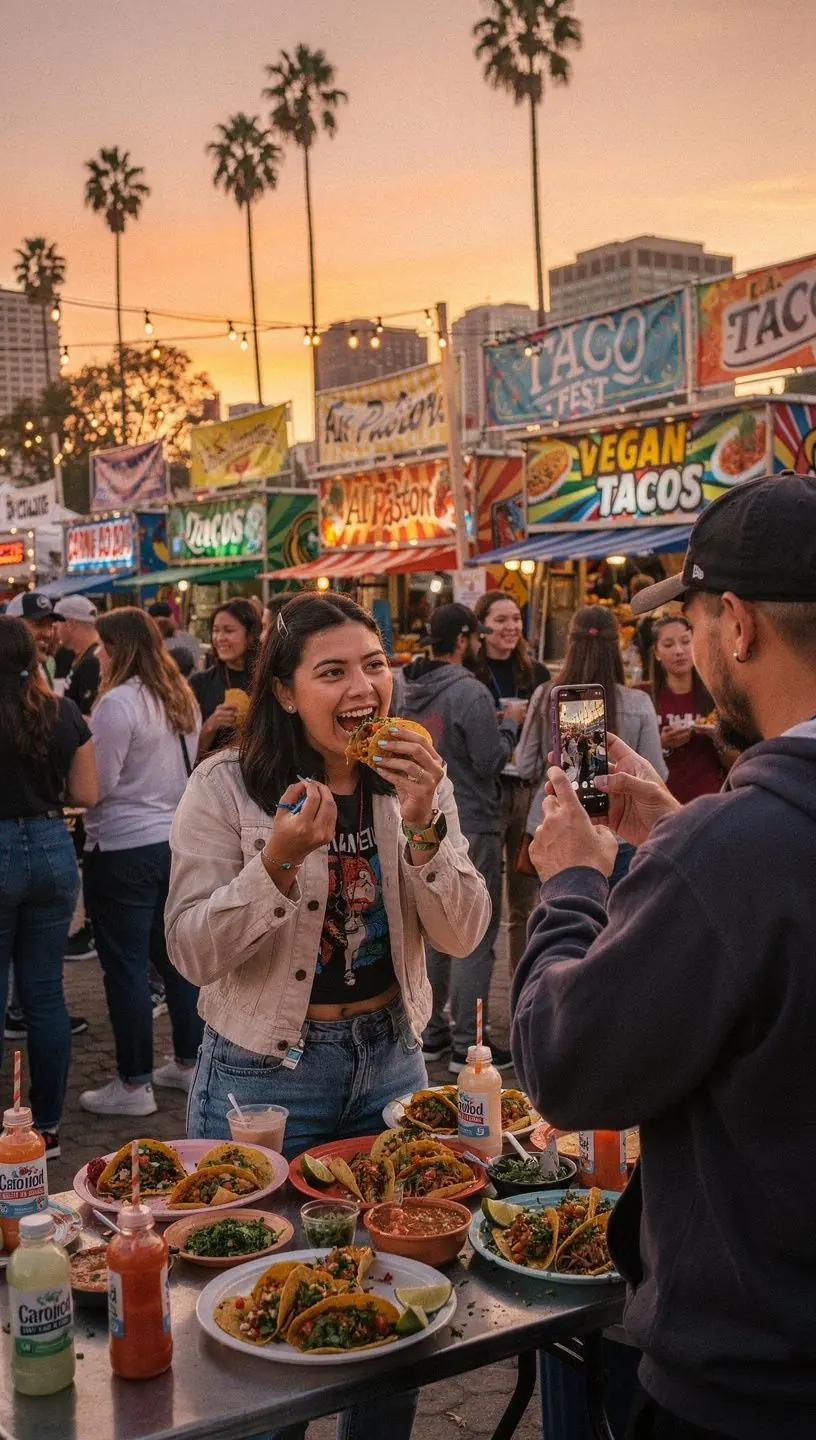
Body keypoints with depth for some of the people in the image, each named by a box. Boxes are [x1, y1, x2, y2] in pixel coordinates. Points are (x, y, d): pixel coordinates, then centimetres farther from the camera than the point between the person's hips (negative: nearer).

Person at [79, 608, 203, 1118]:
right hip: (177, 840, 8)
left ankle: (133, 1085, 8)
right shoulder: (182, 698, 7)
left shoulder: (118, 703, -17)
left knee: (125, 966, 1)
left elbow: (97, 785, -16)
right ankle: (190, 1062, 26)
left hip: (124, 847, -8)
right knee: (175, 953, 17)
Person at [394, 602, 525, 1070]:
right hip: (470, 828, -8)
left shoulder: (406, 691, 7)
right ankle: (467, 1045, 2)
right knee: (475, 938, -1)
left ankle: (431, 1032, 25)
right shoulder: (470, 692, -18)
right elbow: (491, 760, -18)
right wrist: (511, 721, -2)